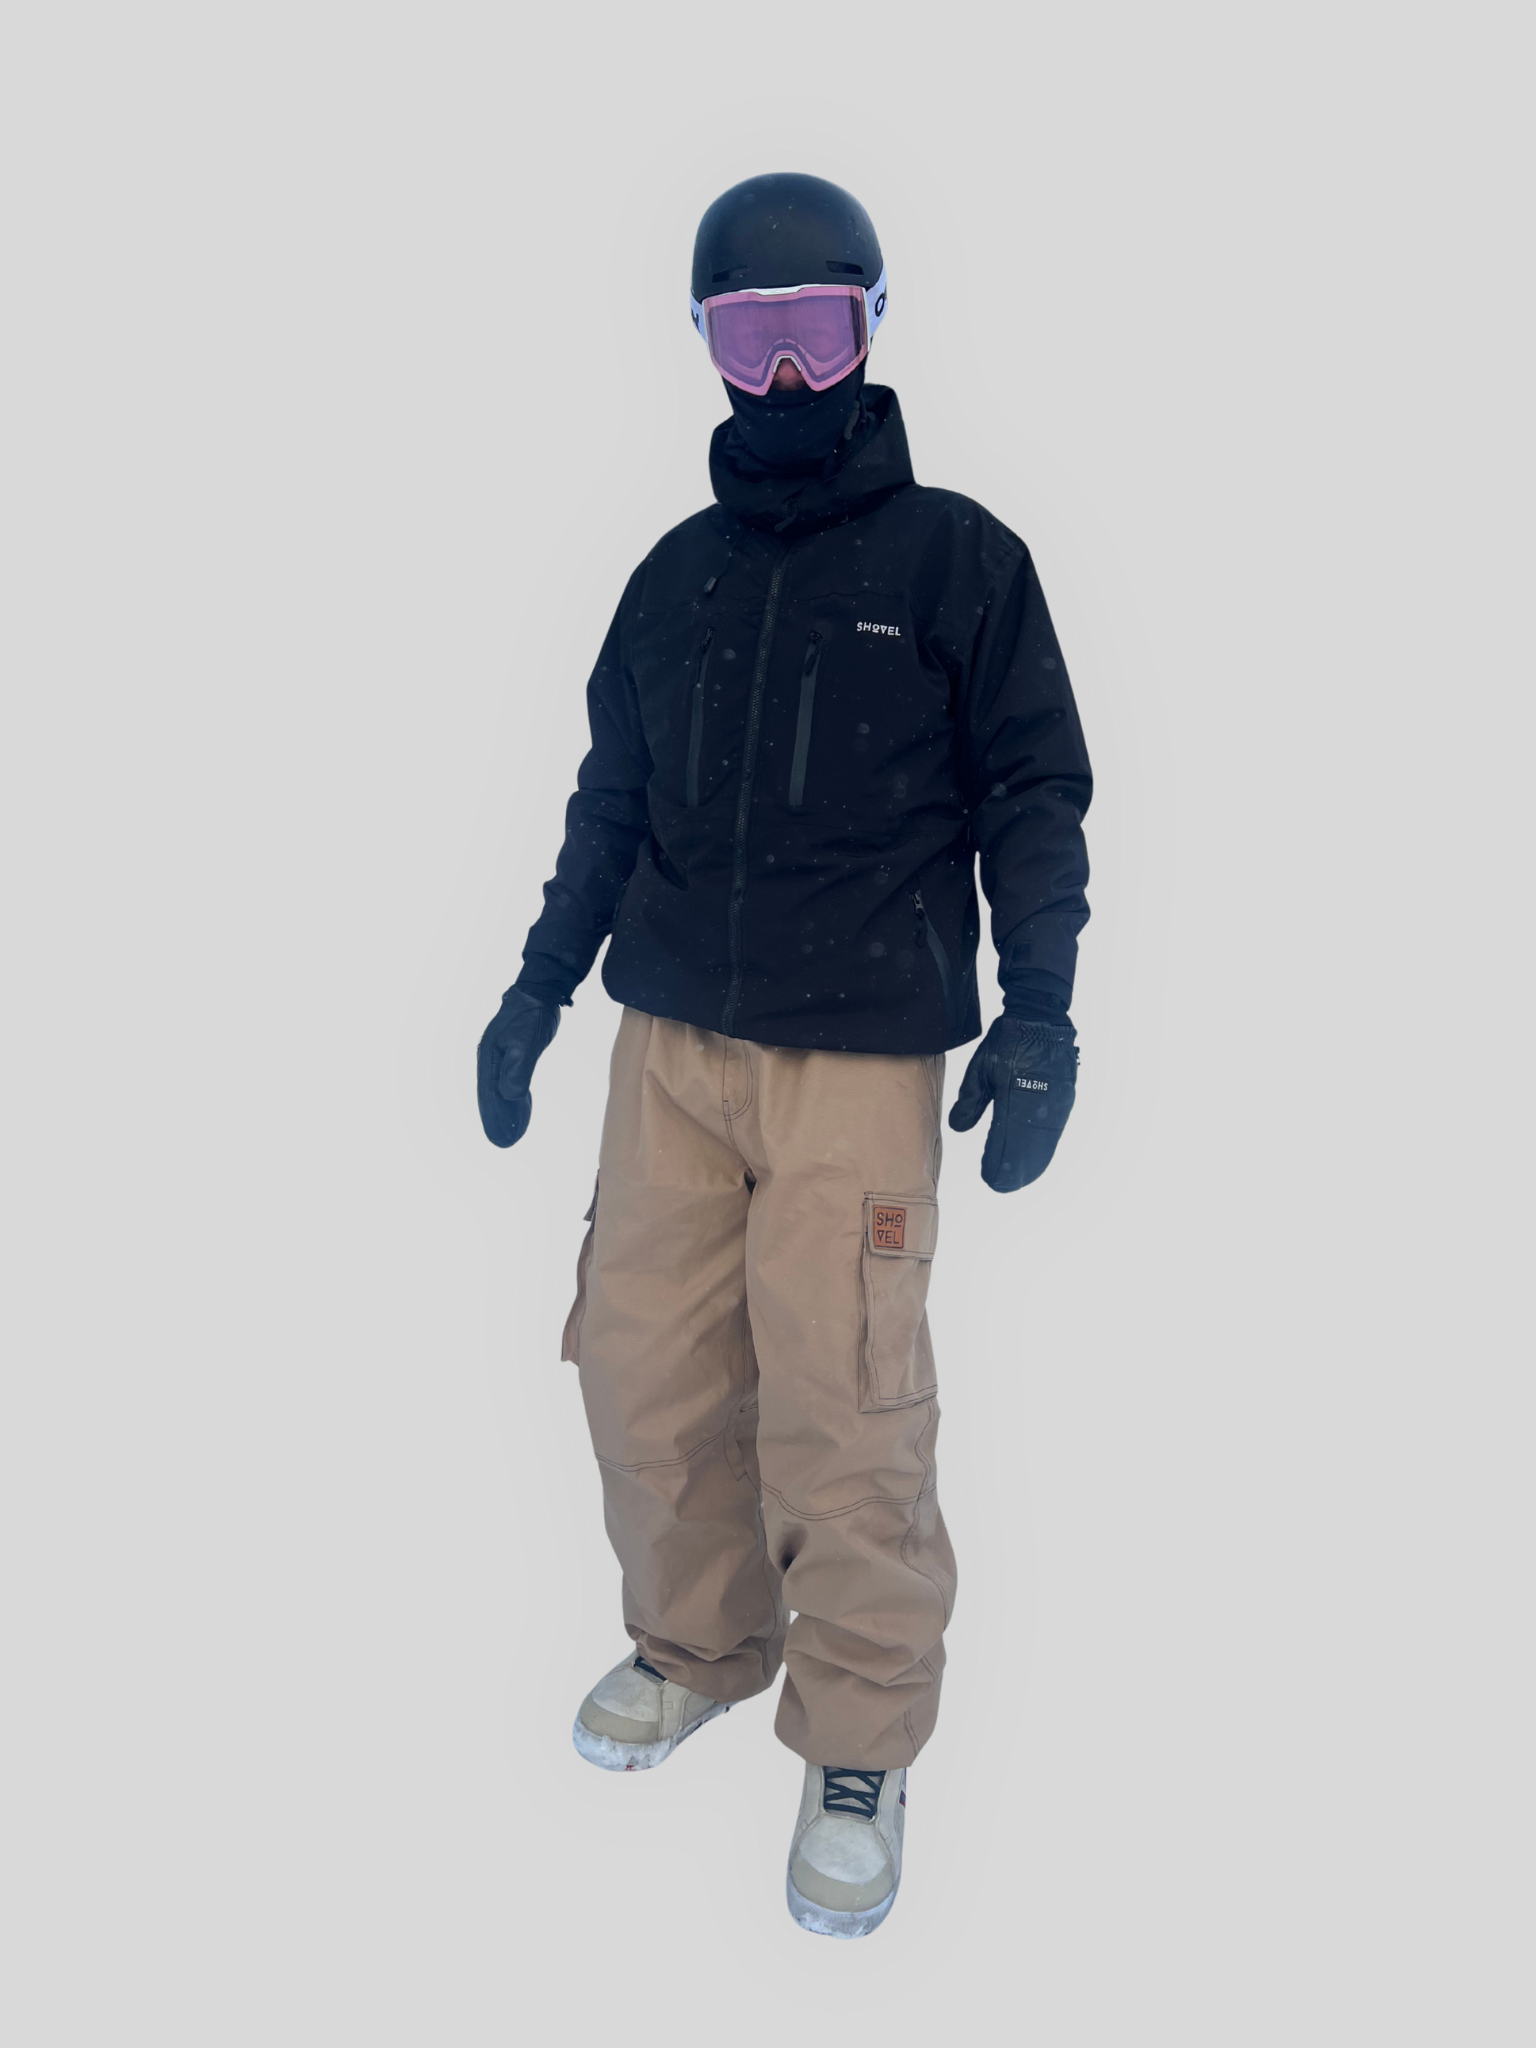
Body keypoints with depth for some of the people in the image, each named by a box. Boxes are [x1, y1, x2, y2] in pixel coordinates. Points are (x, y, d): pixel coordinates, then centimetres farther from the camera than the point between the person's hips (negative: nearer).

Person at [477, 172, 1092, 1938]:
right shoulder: (677, 574, 14)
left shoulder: (957, 557, 3)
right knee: (641, 1366, 6)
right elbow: (611, 799, 19)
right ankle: (695, 1646, 30)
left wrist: (1040, 1016, -6)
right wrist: (538, 988, 16)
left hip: (861, 1060, -4)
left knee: (839, 1409, -5)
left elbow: (1033, 795, 2)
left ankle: (860, 1744, 16)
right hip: (669, 1042, 5)